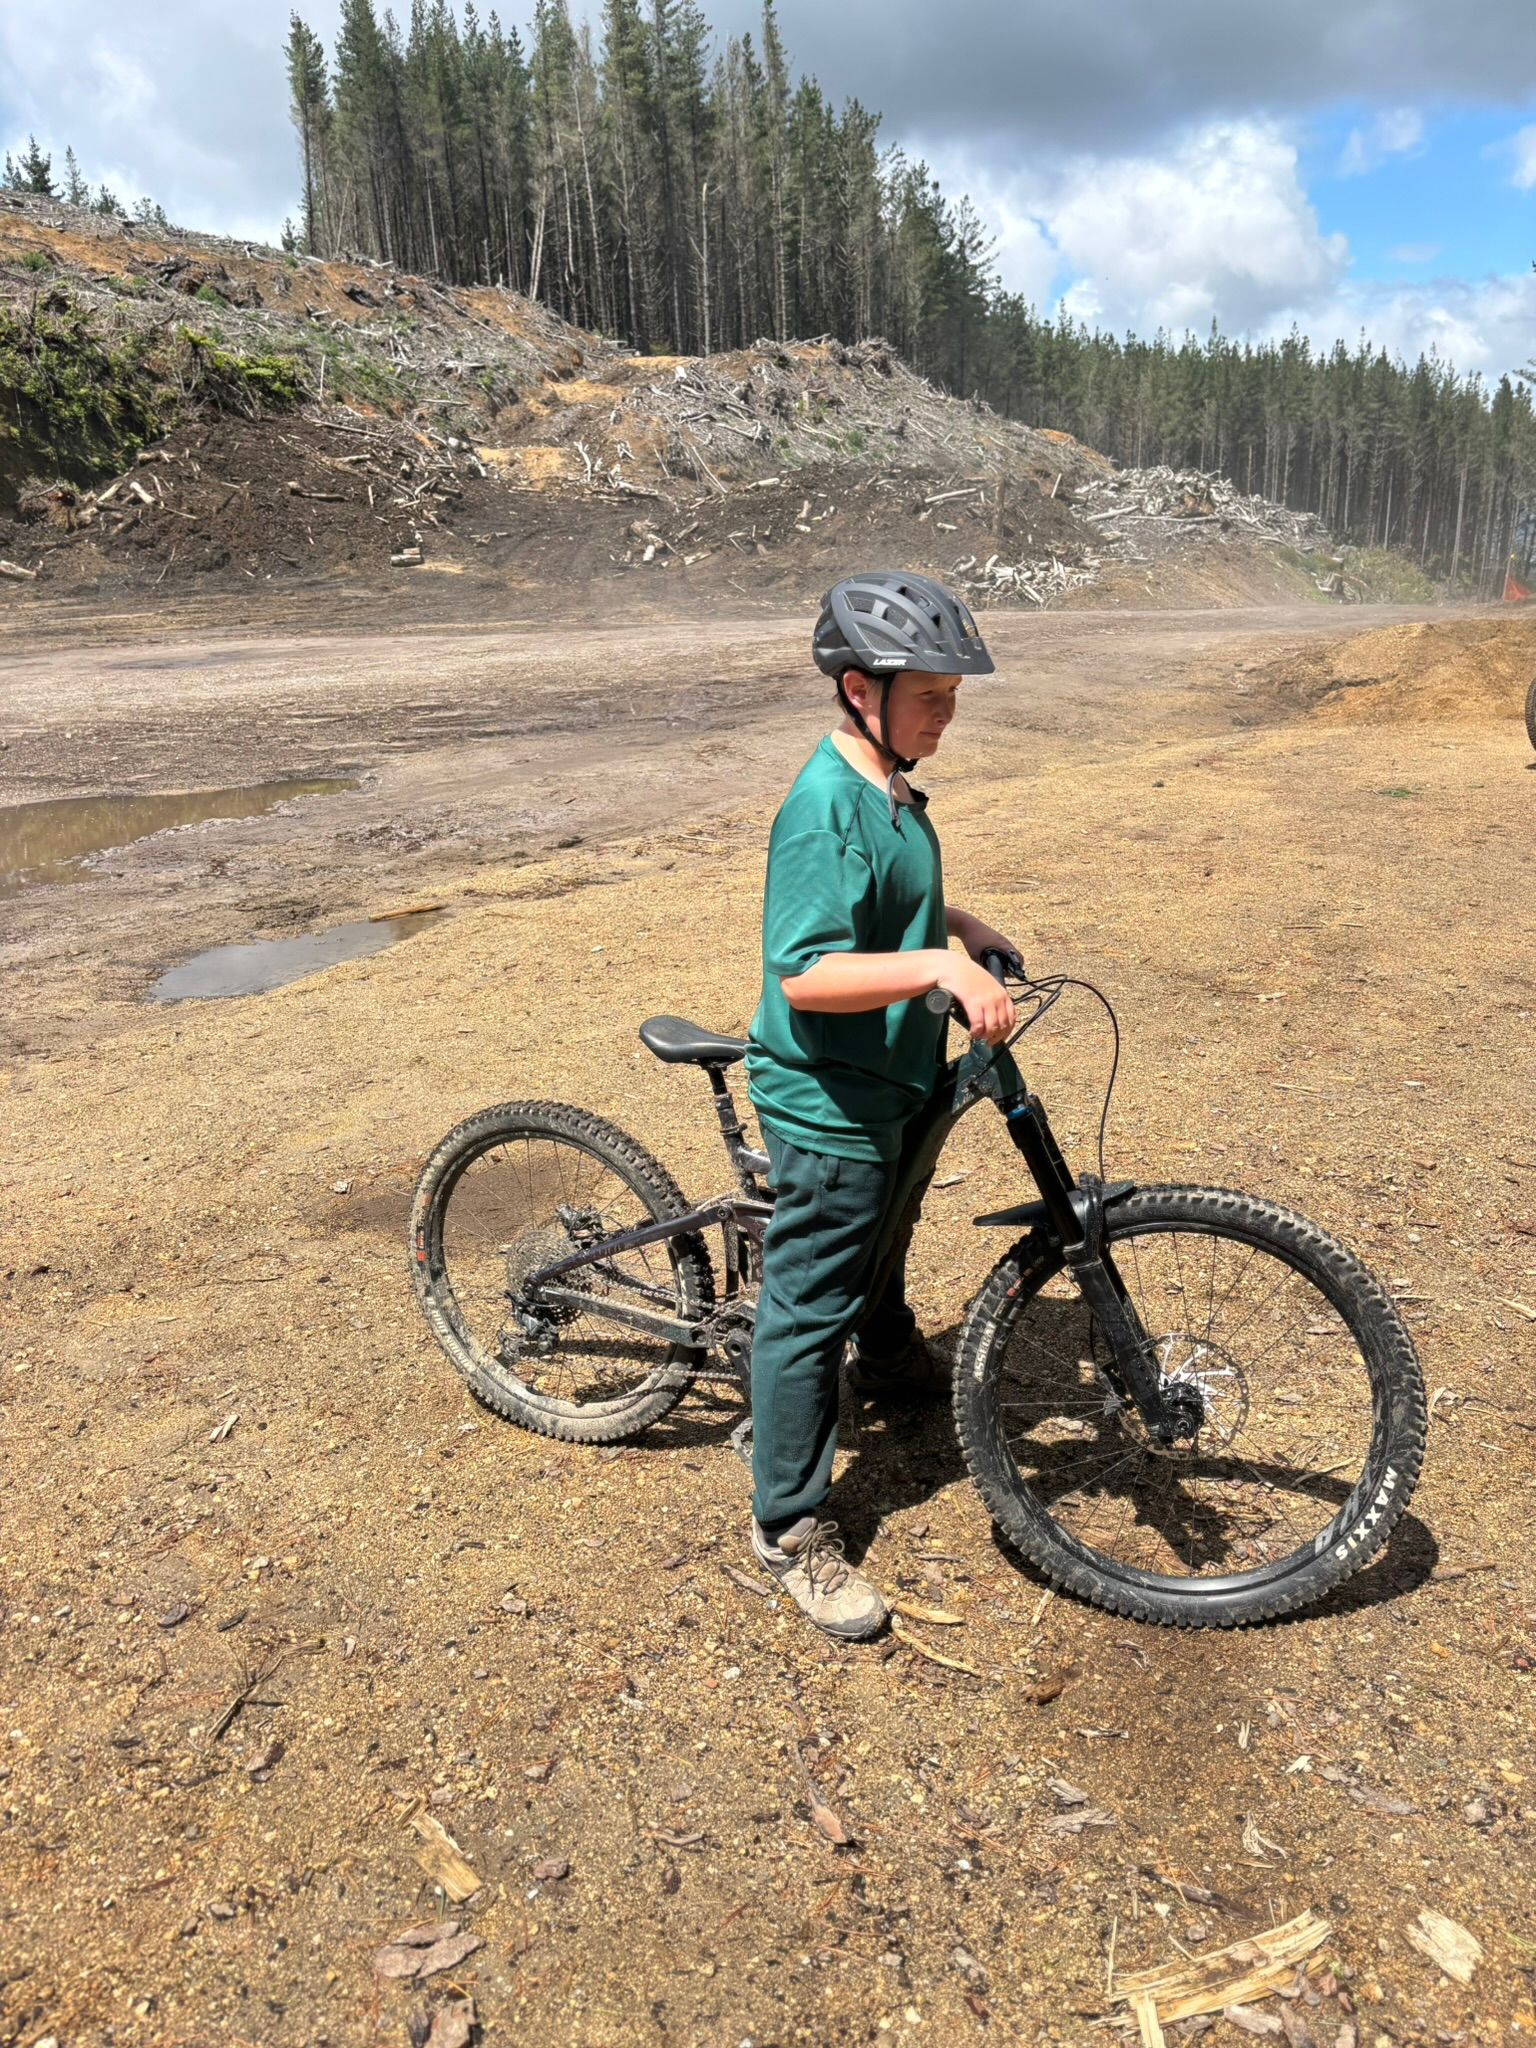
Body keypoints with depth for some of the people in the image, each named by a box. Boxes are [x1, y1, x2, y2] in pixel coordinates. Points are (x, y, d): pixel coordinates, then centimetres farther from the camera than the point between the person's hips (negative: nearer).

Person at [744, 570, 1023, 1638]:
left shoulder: (891, 789, 5)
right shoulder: (825, 809, -26)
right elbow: (807, 973, -33)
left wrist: (965, 926, 11)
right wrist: (939, 965, -40)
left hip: (890, 1080, 10)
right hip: (827, 1102, -10)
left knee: (885, 1230, 32)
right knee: (810, 1304, 1)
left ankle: (890, 1356, 61)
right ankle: (791, 1528, 16)